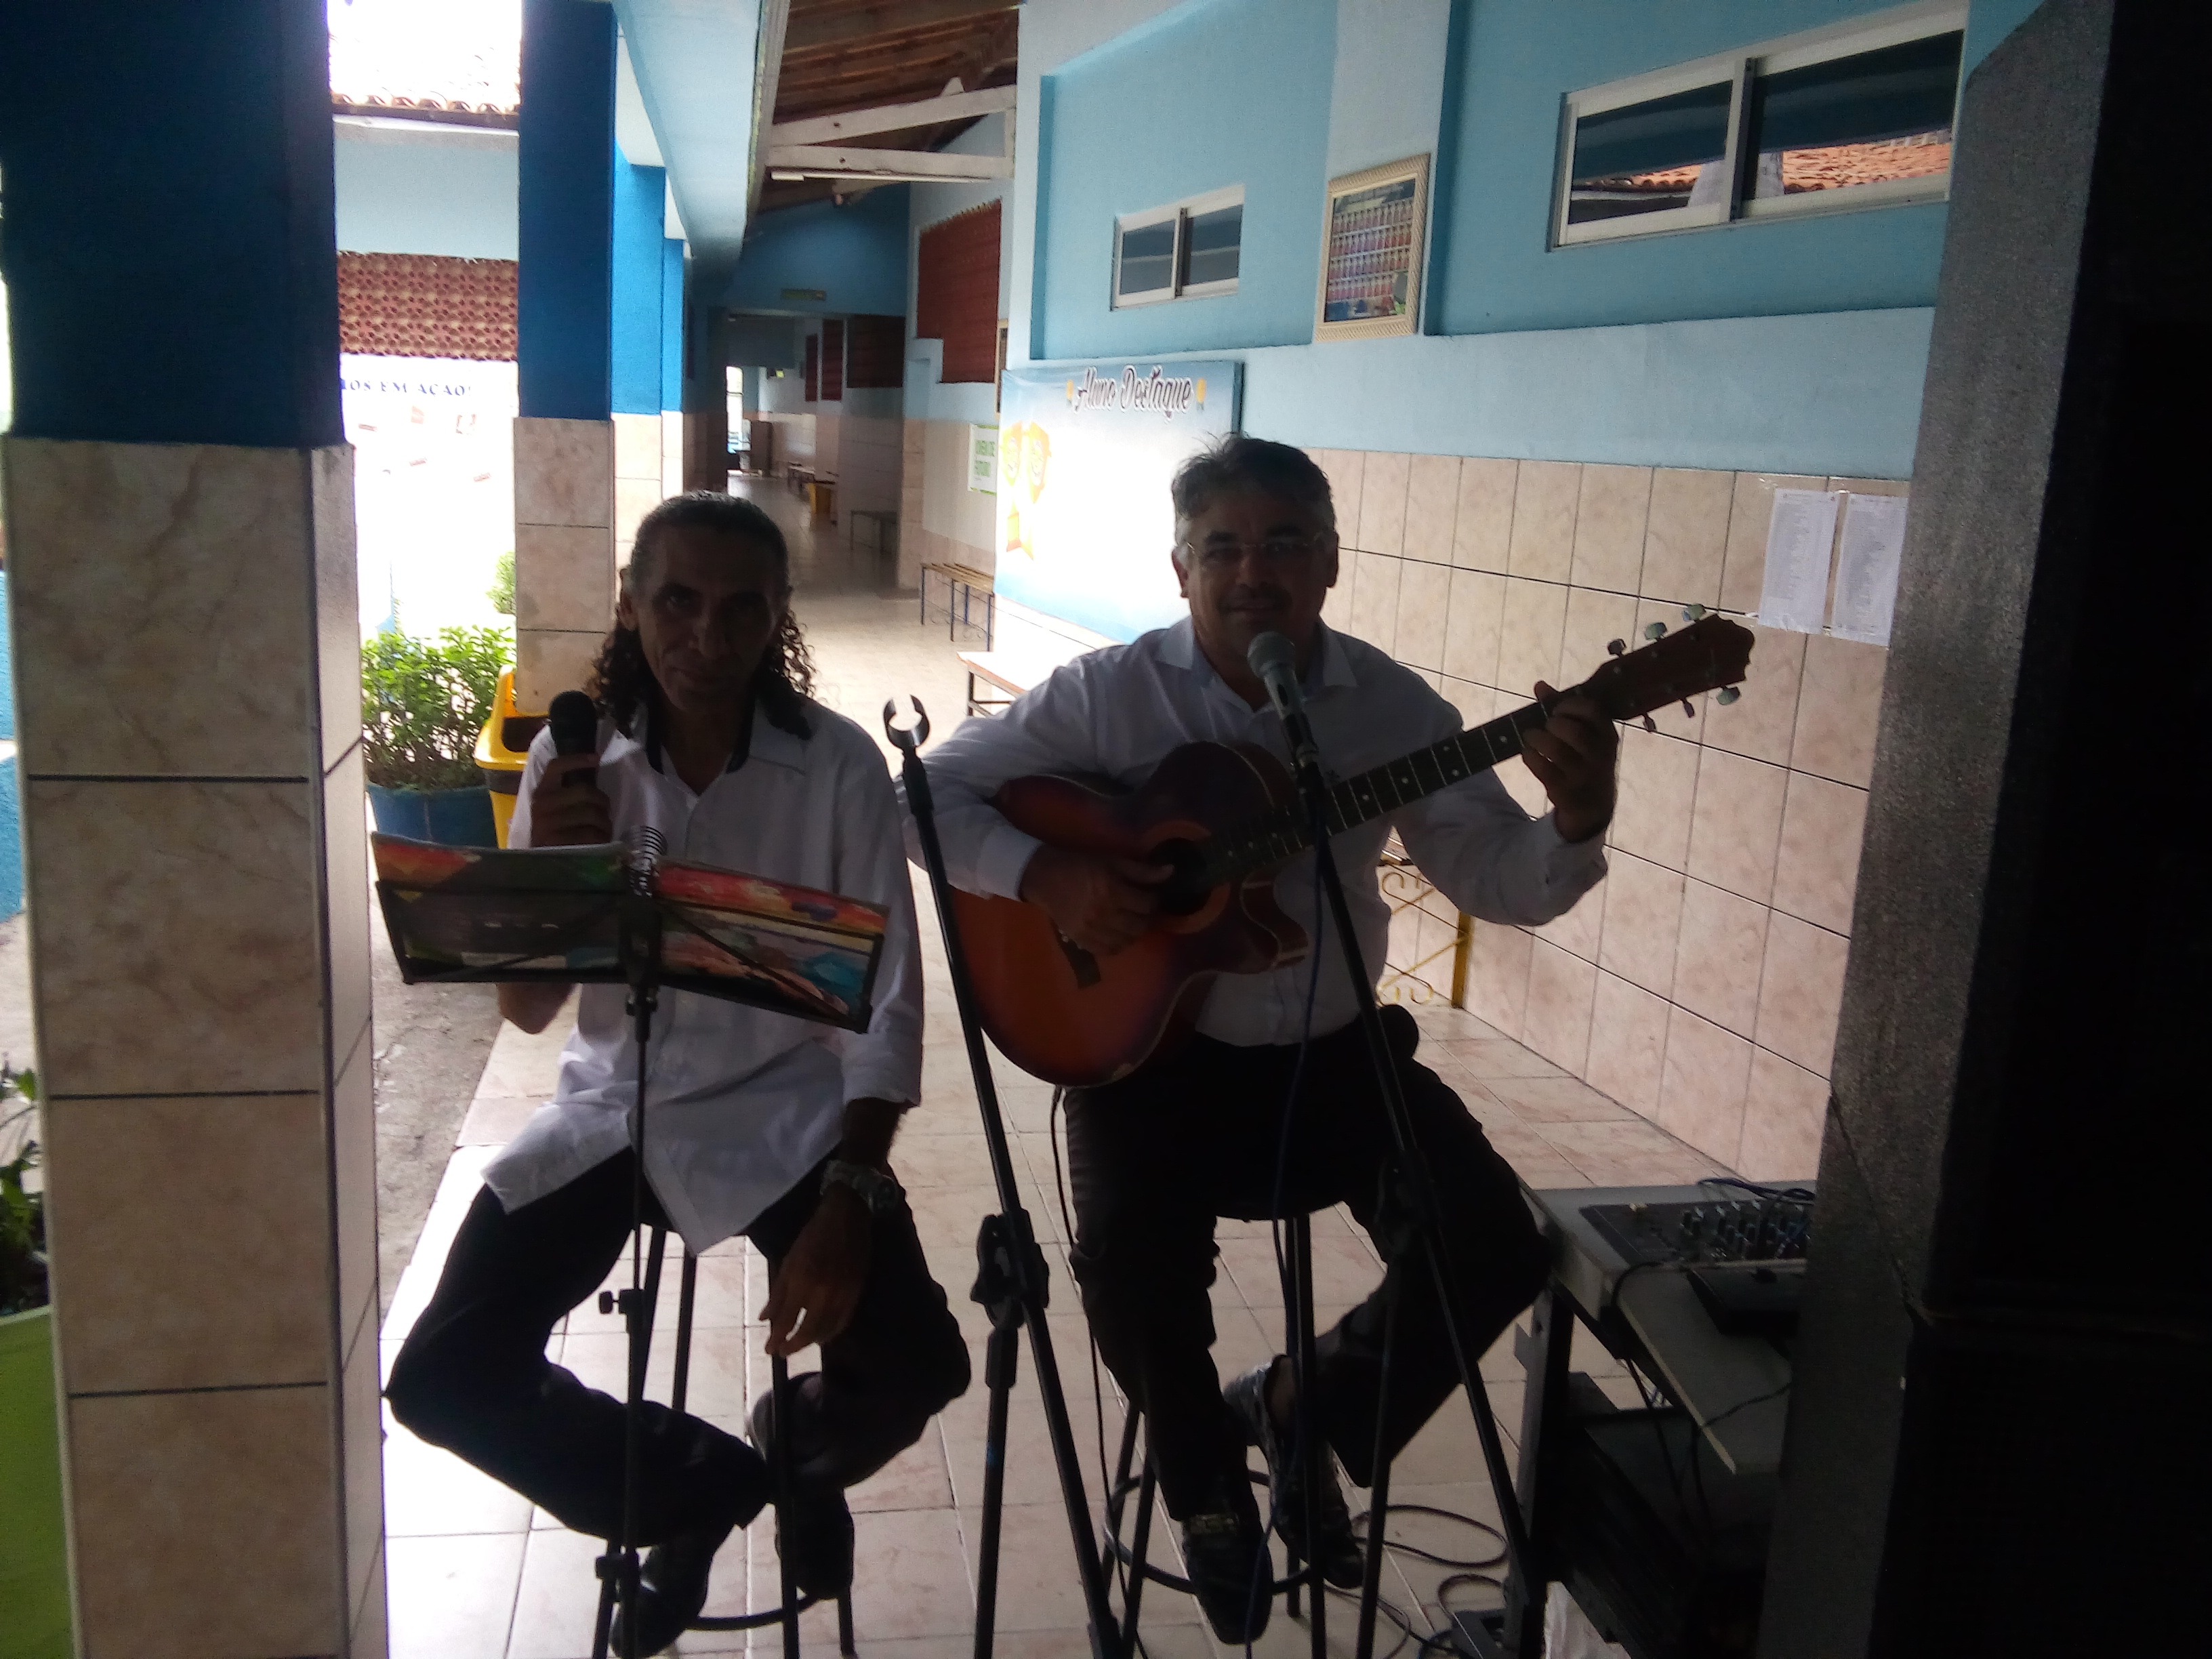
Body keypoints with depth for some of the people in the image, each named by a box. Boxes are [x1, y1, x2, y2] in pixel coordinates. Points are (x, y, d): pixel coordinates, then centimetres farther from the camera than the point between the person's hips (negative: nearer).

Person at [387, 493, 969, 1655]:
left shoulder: (836, 764, -13)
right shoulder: (574, 762, -5)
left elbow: (887, 1004, -12)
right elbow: (525, 1010, -4)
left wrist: (850, 1198, -24)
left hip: (780, 1110, -2)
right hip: (615, 1106, 3)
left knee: (915, 1365, -19)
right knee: (443, 1379, -11)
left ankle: (797, 1450, 20)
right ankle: (702, 1482, 16)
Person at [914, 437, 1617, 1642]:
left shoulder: (1393, 706, -3)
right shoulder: (1109, 694, -9)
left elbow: (1500, 883, -3)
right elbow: (930, 792, -6)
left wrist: (1577, 821, -25)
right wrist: (1044, 875, -23)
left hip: (1333, 1050, 3)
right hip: (1150, 1048, -2)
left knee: (1497, 1249, -11)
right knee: (1130, 1267, -25)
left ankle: (1301, 1405, 18)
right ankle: (1207, 1479, 11)